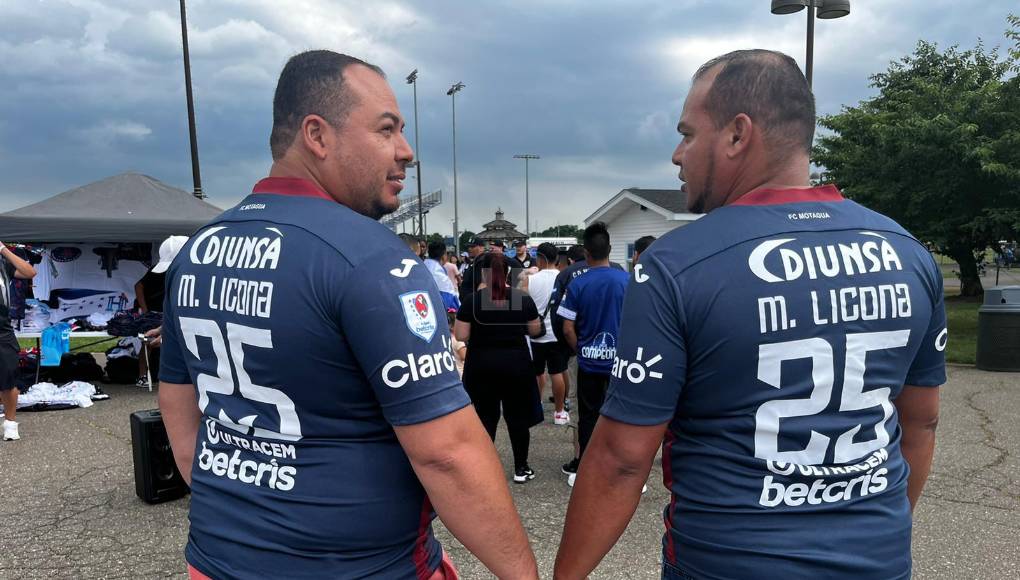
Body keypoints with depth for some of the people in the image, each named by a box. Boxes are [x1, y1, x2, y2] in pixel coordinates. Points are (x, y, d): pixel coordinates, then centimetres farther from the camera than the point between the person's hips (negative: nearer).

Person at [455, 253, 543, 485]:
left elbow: (461, 336, -8)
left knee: (485, 417, 9)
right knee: (518, 416, 11)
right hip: (516, 363, 1)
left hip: (480, 365, -1)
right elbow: (535, 330, 5)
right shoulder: (523, 298, -4)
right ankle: (521, 469, 19)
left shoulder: (472, 300, -8)